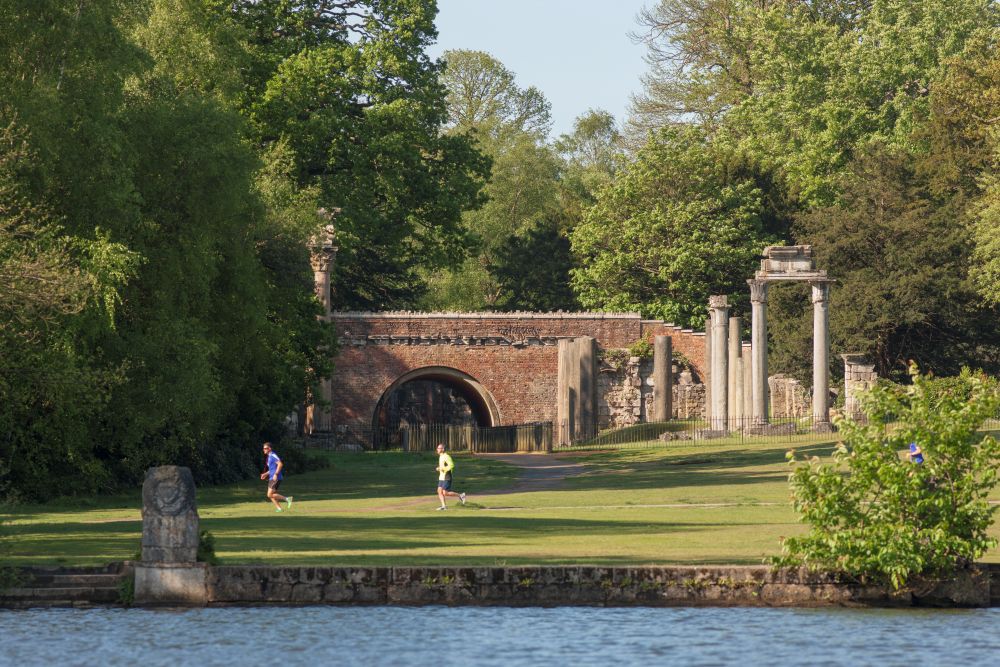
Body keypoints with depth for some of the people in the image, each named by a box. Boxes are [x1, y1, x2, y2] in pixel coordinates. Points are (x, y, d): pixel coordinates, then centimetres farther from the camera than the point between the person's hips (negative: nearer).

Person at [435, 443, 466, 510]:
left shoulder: (446, 457, -16)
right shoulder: (440, 457, 13)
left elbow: (451, 465, -25)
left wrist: (443, 469, -22)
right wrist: (438, 469, 7)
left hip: (446, 478, -9)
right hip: (441, 477, 9)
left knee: (445, 493, -9)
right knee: (439, 491, 1)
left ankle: (460, 496, 5)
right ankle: (444, 505, 4)